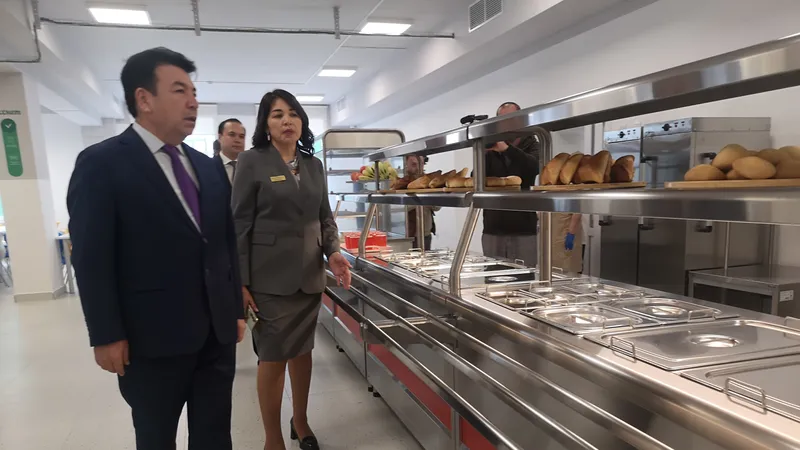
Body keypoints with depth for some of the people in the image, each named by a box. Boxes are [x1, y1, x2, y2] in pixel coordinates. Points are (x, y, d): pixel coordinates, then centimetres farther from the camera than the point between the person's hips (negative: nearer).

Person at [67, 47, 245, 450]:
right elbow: (91, 259, -10)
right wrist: (106, 336, -11)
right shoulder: (101, 164, -8)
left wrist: (236, 309, 12)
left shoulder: (206, 166, 10)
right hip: (152, 338, -5)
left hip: (217, 331, 5)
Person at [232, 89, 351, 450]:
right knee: (274, 356, 2)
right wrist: (241, 282, -11)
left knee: (302, 350, 15)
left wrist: (333, 252, -6)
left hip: (310, 274, 5)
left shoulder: (314, 165, 9)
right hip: (270, 276, -4)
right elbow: (239, 225, -7)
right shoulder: (252, 162, -4)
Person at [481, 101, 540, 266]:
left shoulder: (531, 146, 6)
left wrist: (506, 149, -29)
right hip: (493, 230, 2)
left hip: (524, 231, -2)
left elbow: (535, 167, -16)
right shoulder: (490, 150, 12)